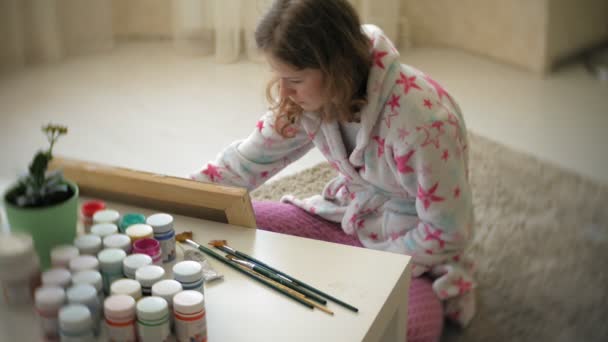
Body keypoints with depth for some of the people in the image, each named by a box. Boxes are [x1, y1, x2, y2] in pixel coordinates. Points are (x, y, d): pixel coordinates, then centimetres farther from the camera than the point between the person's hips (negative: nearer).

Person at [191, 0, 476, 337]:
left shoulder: (421, 118, -35)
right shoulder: (309, 95, -16)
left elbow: (447, 233, -24)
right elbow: (249, 159, -6)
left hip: (413, 243, -5)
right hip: (351, 212, 5)